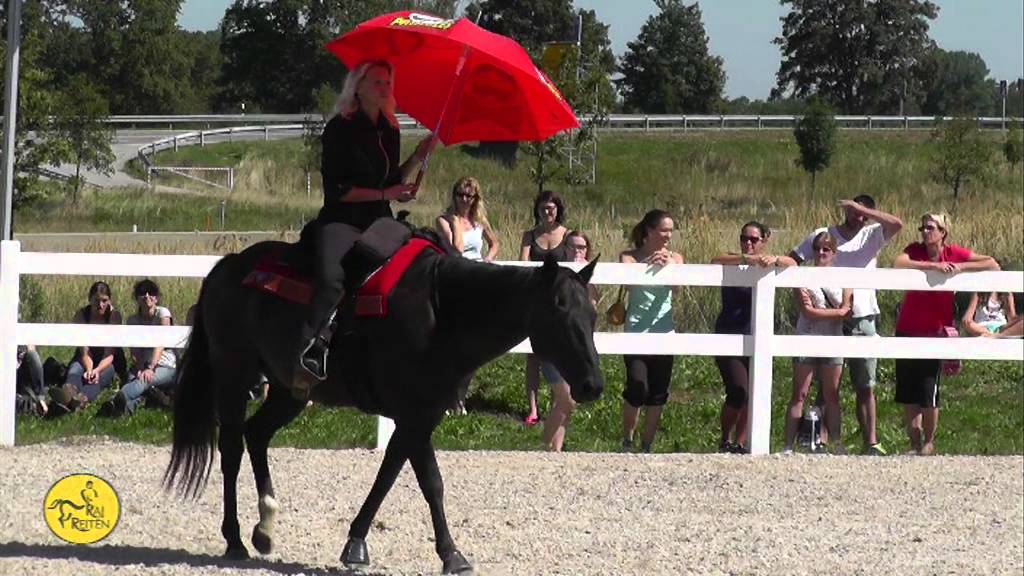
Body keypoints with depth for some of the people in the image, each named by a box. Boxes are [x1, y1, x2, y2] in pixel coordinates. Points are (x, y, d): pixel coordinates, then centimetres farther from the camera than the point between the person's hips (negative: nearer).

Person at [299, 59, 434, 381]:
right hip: (341, 221, -8)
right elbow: (336, 189, -10)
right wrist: (384, 194, -13)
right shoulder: (340, 129, -5)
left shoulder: (389, 131, 15)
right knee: (331, 278, -33)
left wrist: (417, 158, 9)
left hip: (379, 222, 8)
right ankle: (308, 352, -37)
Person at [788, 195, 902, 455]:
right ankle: (822, 439, 3)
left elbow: (896, 224, -11)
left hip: (863, 319, 1)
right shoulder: (822, 236, 4)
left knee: (866, 386, 5)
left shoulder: (872, 236, 7)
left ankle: (871, 442, 9)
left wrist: (863, 209, -13)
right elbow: (792, 260, 2)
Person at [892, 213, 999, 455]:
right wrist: (932, 265, -32)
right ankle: (915, 442, 18)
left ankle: (929, 442, 15)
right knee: (907, 394, 5)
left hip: (934, 333, -1)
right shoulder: (915, 250, -5)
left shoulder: (954, 254, -5)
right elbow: (897, 264, -27)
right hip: (907, 331, 1)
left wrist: (960, 267, -20)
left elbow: (993, 265, -8)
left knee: (929, 394, -4)